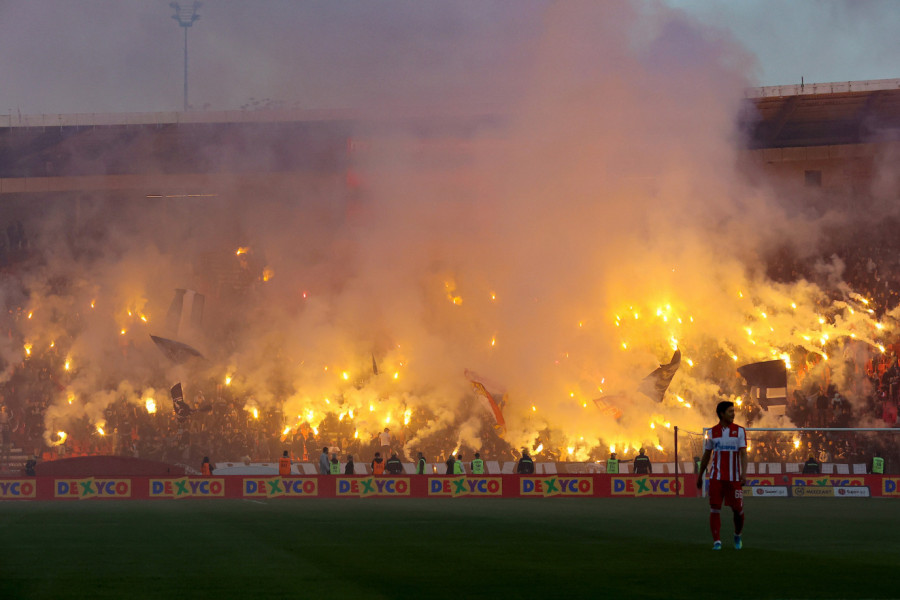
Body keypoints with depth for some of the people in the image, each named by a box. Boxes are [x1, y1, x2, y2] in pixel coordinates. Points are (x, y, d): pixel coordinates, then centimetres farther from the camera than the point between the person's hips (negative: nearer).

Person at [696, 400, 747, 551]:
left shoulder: (739, 431, 3)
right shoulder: (712, 432, 7)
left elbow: (743, 454, -5)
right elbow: (706, 455, 15)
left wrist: (743, 473, -18)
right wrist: (700, 476, 17)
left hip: (734, 478, -1)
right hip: (716, 477, 1)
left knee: (737, 509, 2)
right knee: (715, 508, -7)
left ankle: (738, 535, 27)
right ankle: (716, 541, -4)